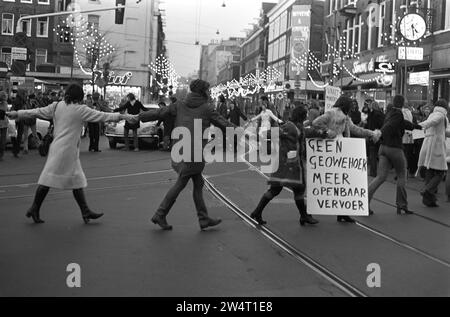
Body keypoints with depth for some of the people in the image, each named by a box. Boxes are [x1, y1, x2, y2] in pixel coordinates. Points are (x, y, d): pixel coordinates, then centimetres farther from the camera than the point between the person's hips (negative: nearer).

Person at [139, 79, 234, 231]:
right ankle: (160, 215, 6)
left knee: (198, 183, 12)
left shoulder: (180, 105, 9)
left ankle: (204, 219, 15)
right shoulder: (207, 108, -3)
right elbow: (223, 124, 1)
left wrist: (138, 117, 14)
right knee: (180, 184, 2)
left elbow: (159, 113, 7)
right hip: (194, 152, -6)